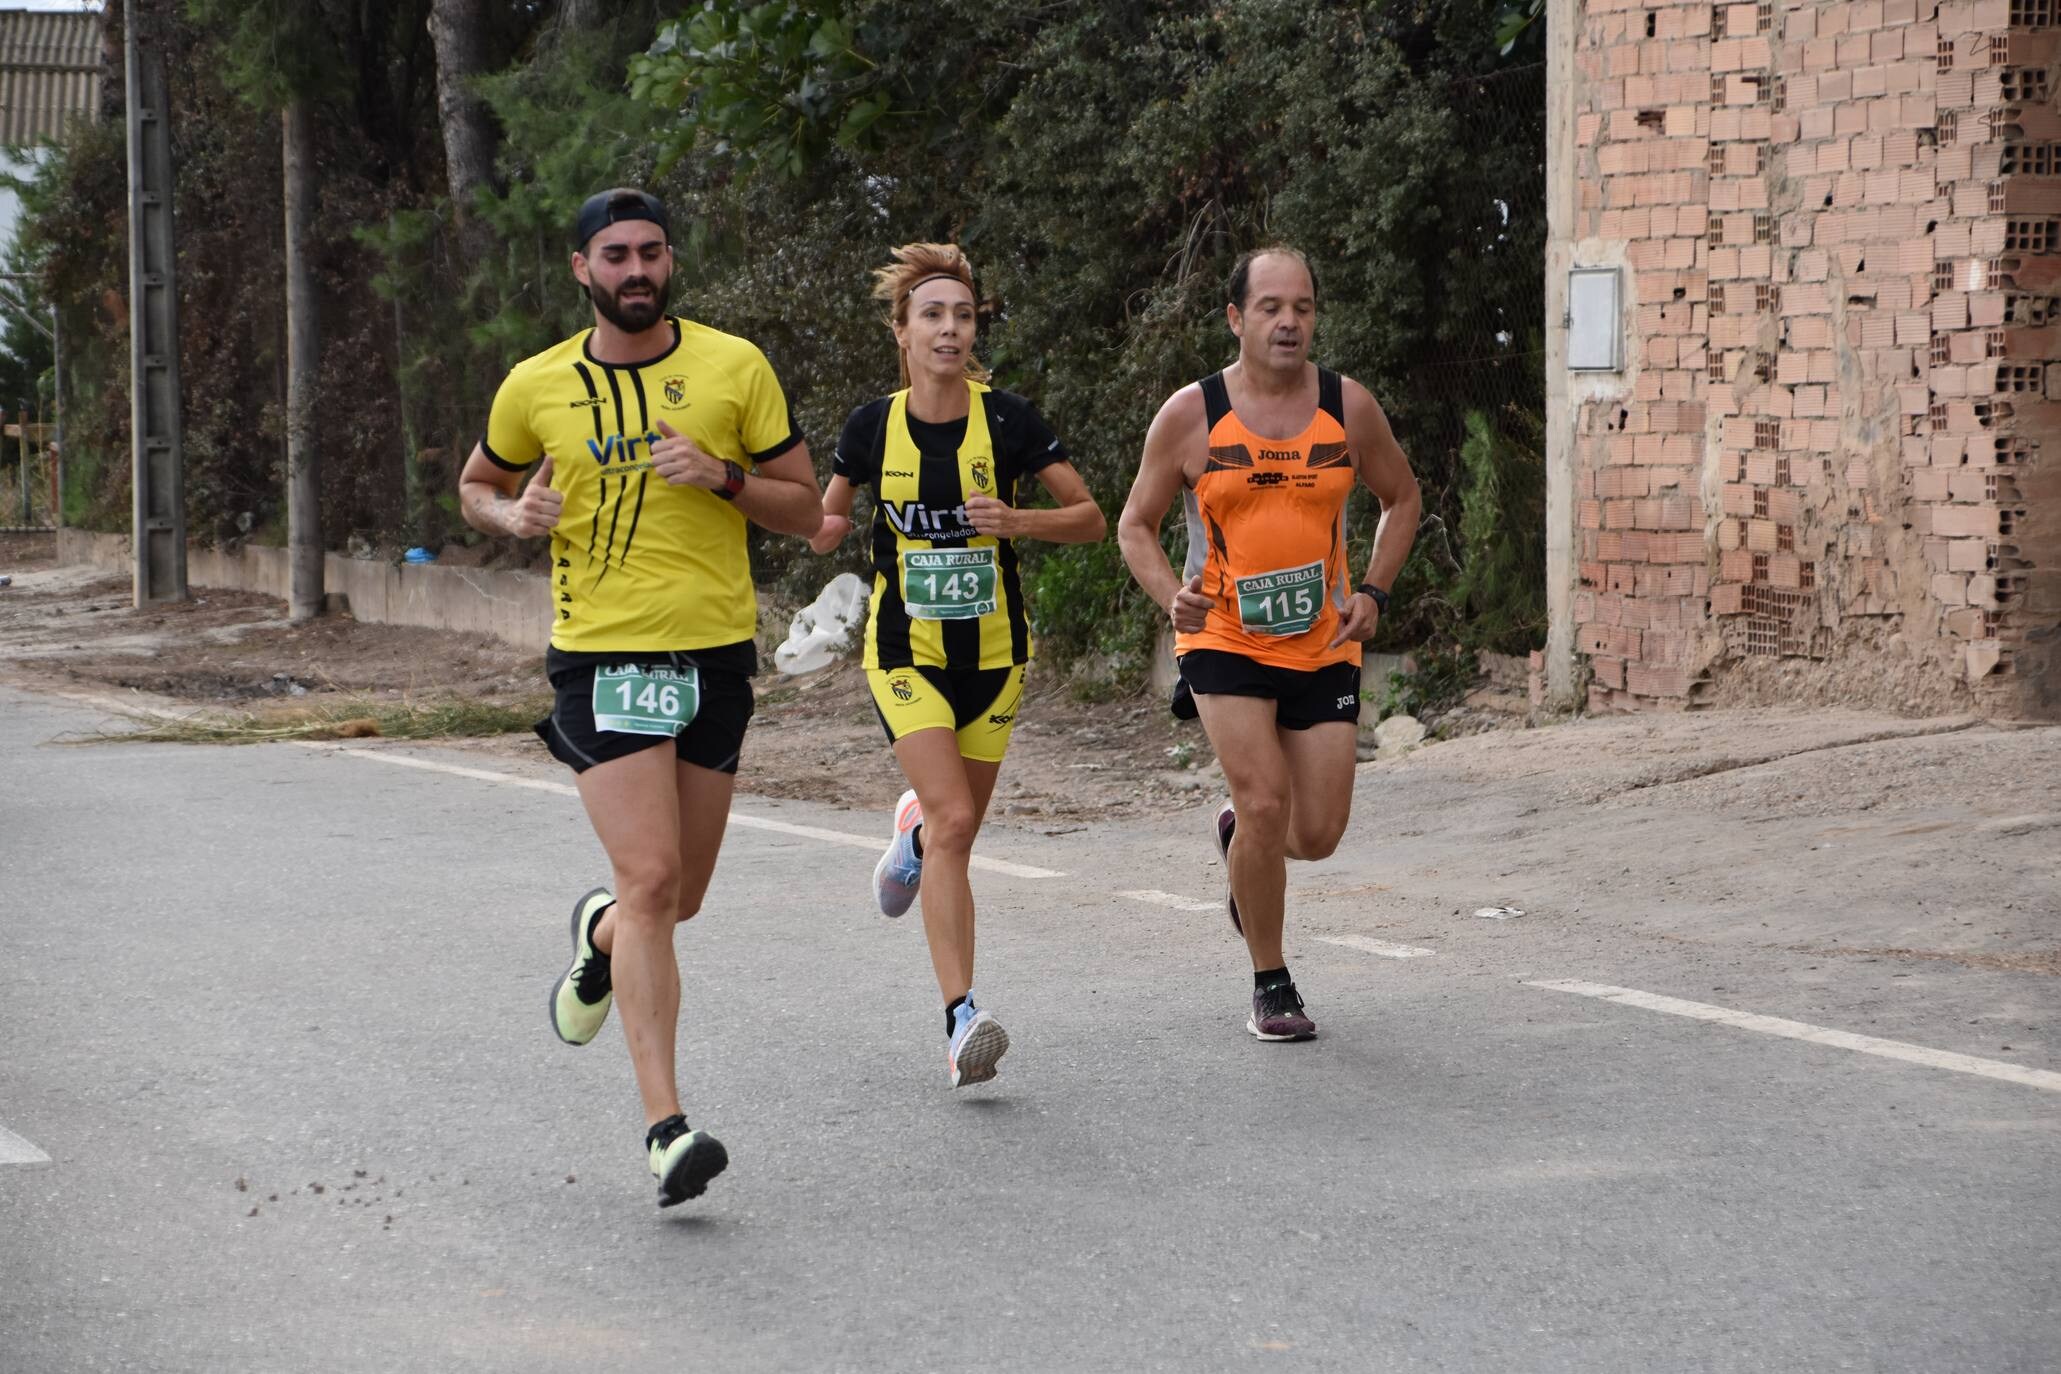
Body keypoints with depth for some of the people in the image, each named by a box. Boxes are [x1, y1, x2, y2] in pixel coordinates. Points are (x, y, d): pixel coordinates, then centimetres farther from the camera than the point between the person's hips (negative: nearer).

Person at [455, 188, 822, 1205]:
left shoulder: (734, 368, 2)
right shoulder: (537, 387, 3)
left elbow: (806, 511, 4)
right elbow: (475, 485, 21)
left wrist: (722, 477, -14)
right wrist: (513, 514, -2)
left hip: (716, 652, 2)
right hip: (601, 656, -2)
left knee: (677, 896, 11)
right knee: (651, 881, -15)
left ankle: (600, 937, 49)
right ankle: (665, 1129, -15)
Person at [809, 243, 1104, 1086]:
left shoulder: (1007, 420, -5)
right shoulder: (873, 427, -3)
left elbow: (1089, 518, -2)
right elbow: (826, 521, 14)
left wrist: (1017, 521, -19)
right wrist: (823, 527, -9)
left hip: (992, 652, 2)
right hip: (906, 650, -2)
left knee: (956, 828, 11)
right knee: (954, 819, -18)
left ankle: (913, 833, 51)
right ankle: (962, 1018, -20)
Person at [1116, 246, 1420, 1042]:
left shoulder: (1348, 407, -1)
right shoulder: (1190, 416, -7)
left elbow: (1401, 499, 14)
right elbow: (1135, 526, 3)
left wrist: (1373, 593, 0)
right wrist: (1171, 595, -17)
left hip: (1324, 647, 3)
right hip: (1224, 641, -3)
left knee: (1316, 836, 0)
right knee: (1266, 804, -17)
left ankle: (1238, 833, 37)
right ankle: (1271, 986, 1)